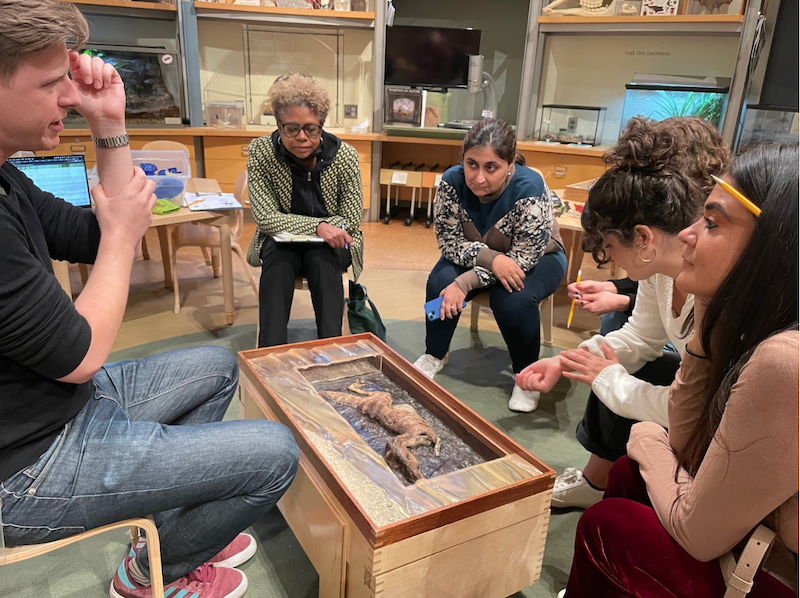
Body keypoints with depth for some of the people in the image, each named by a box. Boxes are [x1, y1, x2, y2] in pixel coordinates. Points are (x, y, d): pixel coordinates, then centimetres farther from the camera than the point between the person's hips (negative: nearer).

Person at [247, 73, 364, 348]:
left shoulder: (344, 155, -15)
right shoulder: (261, 152, -15)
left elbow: (351, 219, -9)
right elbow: (266, 218, -17)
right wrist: (317, 226, -30)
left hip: (330, 243, 0)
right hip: (282, 240, 0)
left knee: (321, 260, -32)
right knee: (278, 262, -31)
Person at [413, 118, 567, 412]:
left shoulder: (530, 188, -32)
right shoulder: (452, 181, -23)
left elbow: (523, 257, -30)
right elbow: (449, 240, -17)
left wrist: (465, 283, -37)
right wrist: (491, 258, -36)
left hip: (536, 258, -3)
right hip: (477, 255, 3)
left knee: (513, 299, -32)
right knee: (440, 281, -24)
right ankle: (434, 355, 0)